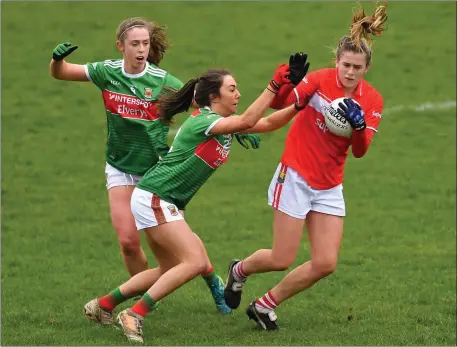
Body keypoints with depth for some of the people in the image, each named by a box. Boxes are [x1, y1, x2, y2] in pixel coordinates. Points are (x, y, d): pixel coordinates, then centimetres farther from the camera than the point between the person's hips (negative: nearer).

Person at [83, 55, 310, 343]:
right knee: (195, 262, -17)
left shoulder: (224, 123, 10)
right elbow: (247, 121, -31)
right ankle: (135, 315, -16)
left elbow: (268, 121, 8)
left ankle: (104, 305, 21)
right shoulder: (203, 121, -17)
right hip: (154, 197, -10)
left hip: (165, 204, 10)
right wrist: (274, 86, -32)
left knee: (170, 271, 16)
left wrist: (297, 106, -7)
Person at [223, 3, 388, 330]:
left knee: (326, 263, -4)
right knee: (282, 260, -3)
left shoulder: (373, 101, -1)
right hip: (295, 177, -5)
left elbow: (360, 150, -8)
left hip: (329, 186, 5)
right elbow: (280, 103, -24)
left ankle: (265, 306, 16)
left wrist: (359, 125, -28)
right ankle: (240, 270, 31)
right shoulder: (320, 80, -13)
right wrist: (288, 80, -44)